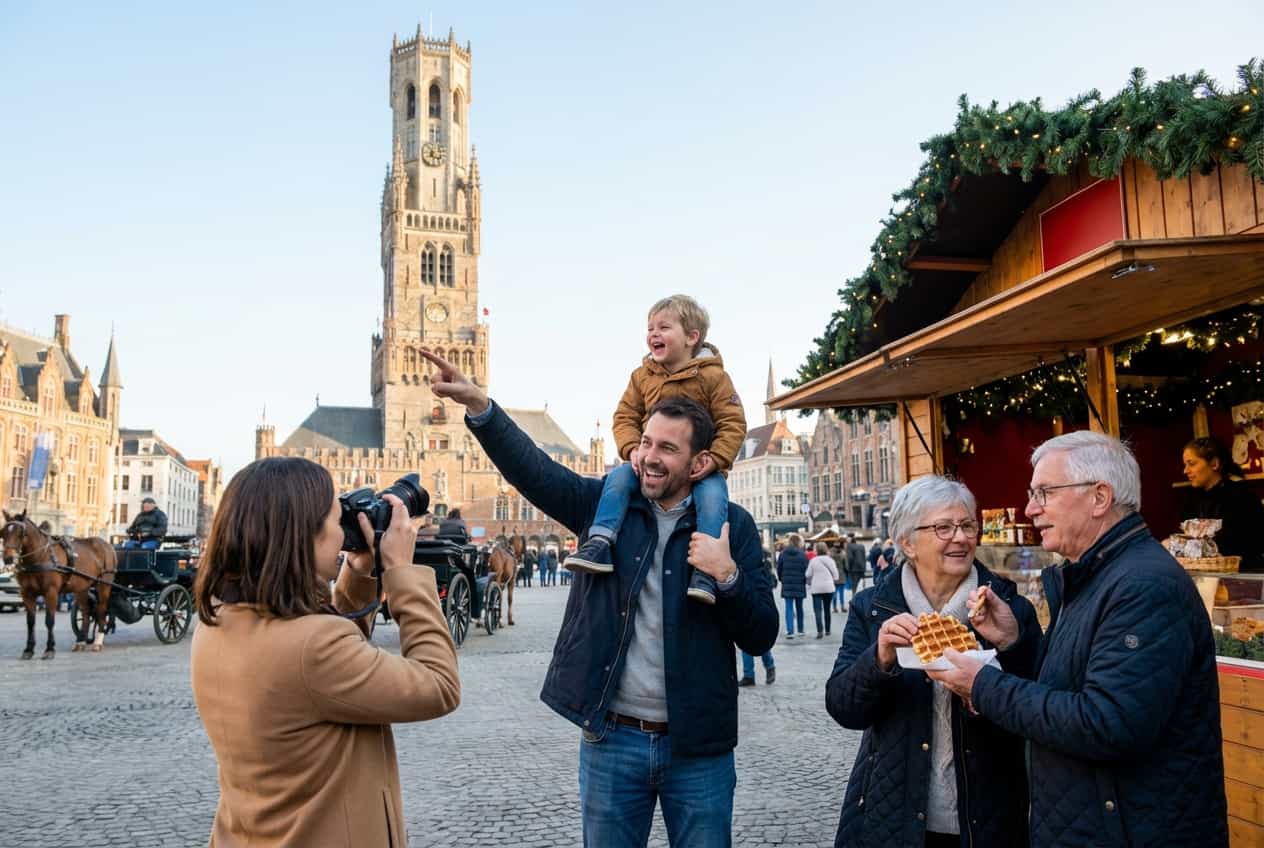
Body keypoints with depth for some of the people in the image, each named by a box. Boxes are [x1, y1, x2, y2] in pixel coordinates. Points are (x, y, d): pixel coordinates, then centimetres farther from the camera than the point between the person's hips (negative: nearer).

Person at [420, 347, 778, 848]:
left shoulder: (732, 525, -3)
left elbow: (761, 638, -3)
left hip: (698, 747, -1)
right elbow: (532, 469, -12)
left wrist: (728, 574, -20)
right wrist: (478, 405, -26)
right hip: (611, 738, 1)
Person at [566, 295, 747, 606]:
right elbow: (625, 417, 6)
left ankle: (704, 570, -33)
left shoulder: (713, 376, -6)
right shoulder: (643, 375, 5)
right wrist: (633, 449, -14)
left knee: (712, 494, -32)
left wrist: (715, 459, -23)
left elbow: (733, 423, -8)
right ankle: (600, 544, -27)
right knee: (618, 477, -22)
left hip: (700, 463, -3)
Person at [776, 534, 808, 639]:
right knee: (799, 608, 14)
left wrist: (781, 579, 18)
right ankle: (800, 630, 24)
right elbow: (806, 570, -7)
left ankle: (790, 631, -13)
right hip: (800, 585, 0)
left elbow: (779, 569, 2)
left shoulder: (783, 554, -2)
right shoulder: (802, 555, -7)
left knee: (789, 608, -1)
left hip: (787, 585, 0)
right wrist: (805, 582, 9)